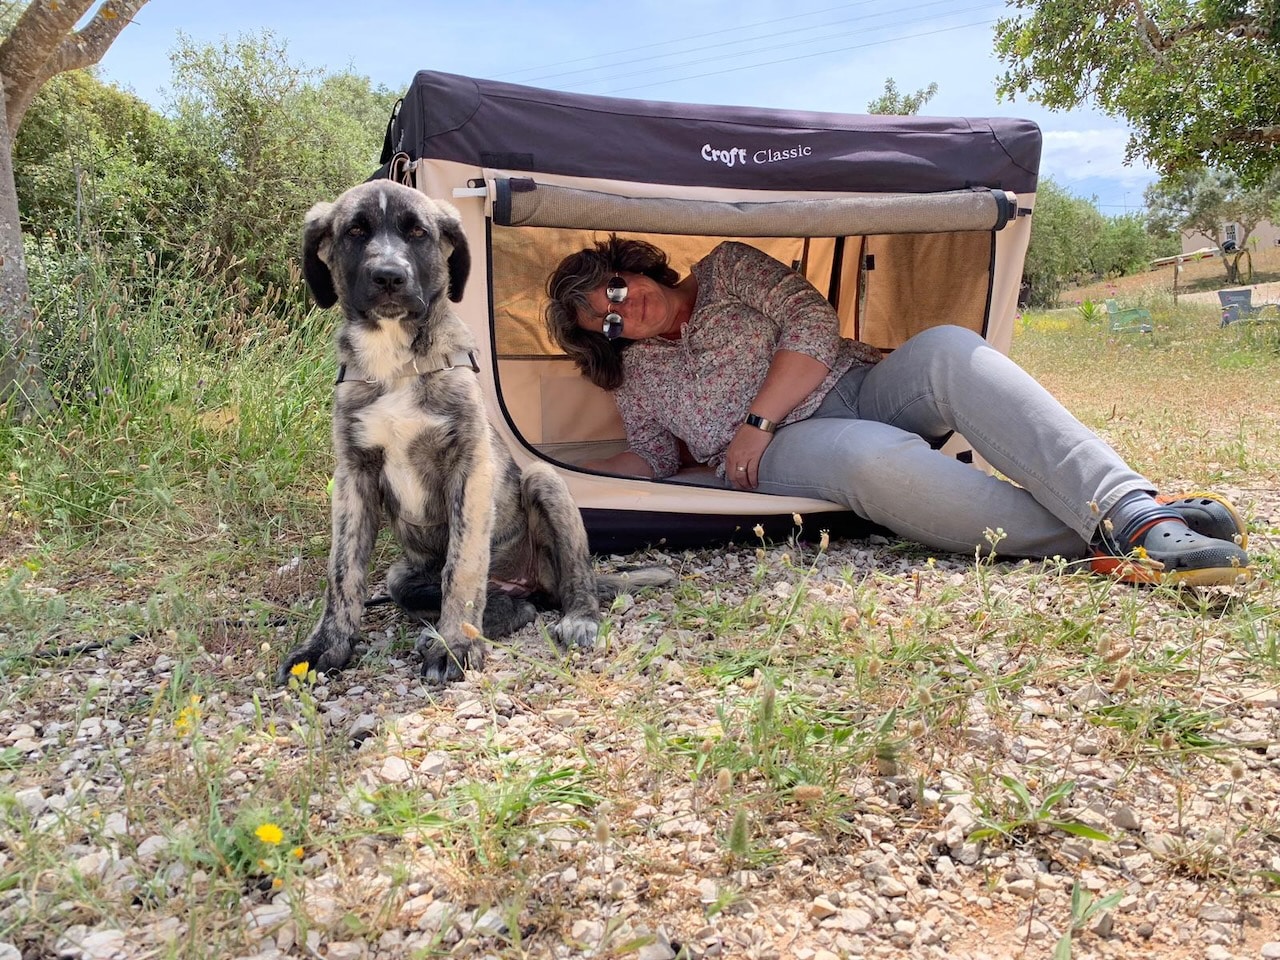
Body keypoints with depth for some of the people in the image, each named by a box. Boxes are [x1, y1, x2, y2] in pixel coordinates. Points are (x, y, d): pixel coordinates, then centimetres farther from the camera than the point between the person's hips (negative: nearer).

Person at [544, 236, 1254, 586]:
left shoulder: (727, 267, 11)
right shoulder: (638, 374, 18)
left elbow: (812, 323, -1)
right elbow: (650, 456, 20)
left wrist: (756, 419, -10)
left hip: (860, 389, 2)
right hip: (786, 453, -1)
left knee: (945, 348, -34)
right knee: (871, 456, -40)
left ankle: (1130, 509, -46)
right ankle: (1105, 544, -40)